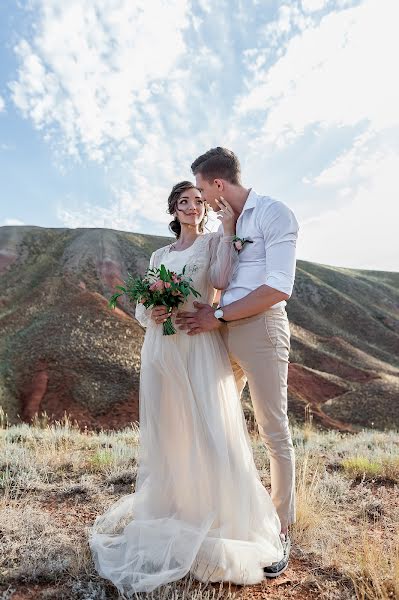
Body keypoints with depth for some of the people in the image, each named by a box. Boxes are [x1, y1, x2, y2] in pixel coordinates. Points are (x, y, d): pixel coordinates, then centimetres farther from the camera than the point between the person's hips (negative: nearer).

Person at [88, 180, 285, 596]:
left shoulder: (213, 242, 10)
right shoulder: (159, 255, 20)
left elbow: (222, 280, -11)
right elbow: (143, 305, 17)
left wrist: (228, 230, -10)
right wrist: (149, 313, -6)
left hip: (199, 345, -4)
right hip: (161, 347, 4)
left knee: (208, 429, -6)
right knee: (165, 431, 9)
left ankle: (221, 523, 9)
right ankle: (169, 513, 26)